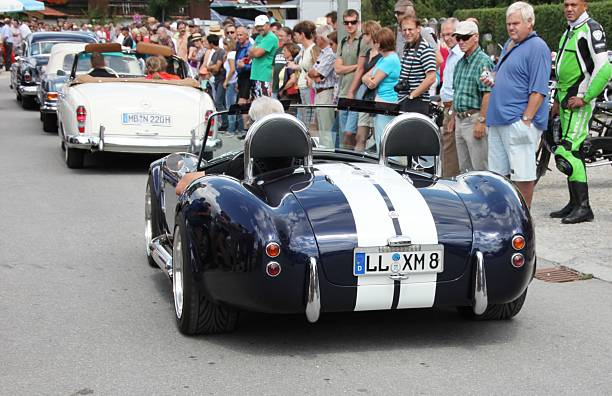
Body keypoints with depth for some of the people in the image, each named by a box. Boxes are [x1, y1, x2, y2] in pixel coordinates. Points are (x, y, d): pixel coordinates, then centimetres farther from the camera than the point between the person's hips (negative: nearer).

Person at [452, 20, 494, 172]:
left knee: (480, 168, -7)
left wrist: (481, 121, -23)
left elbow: (488, 94, -19)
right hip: (460, 119, 9)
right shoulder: (460, 63, 16)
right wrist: (453, 117, 19)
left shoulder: (483, 61, -12)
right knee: (464, 168, 14)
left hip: (474, 119, -9)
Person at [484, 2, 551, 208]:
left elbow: (538, 90, -15)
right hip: (498, 119, 9)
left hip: (519, 121, -9)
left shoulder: (537, 47, -9)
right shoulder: (508, 45, 18)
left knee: (523, 174, -5)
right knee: (498, 172, 12)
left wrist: (526, 119, -20)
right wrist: (492, 80, 10)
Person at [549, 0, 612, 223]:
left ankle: (583, 207, -12)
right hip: (567, 100, 9)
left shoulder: (591, 29, -12)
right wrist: (558, 100, 22)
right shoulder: (569, 31, 18)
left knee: (566, 153, -15)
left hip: (579, 101, -9)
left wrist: (584, 98, -20)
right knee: (573, 152, 12)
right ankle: (575, 204, 18)